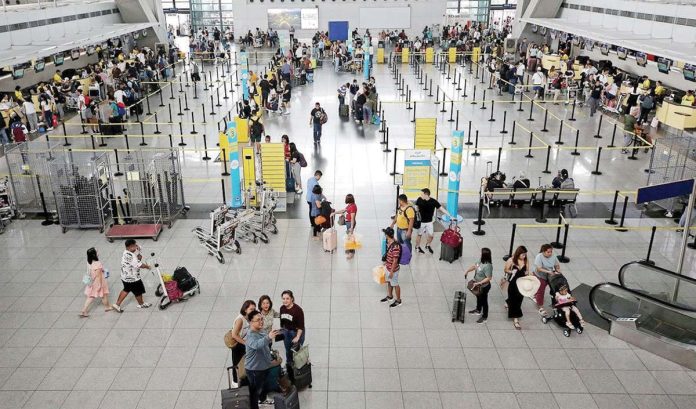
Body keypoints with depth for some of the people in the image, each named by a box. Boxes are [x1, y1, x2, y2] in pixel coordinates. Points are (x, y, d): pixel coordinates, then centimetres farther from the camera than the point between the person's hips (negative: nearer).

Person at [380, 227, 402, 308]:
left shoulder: (395, 246, -34)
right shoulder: (389, 242, -6)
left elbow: (395, 260, -27)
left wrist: (392, 271, -20)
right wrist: (386, 262, 23)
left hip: (393, 269, -8)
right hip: (387, 267, 8)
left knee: (395, 285, 11)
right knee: (389, 282, 26)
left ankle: (398, 301, 29)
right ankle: (390, 296, 48)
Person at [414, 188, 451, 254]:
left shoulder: (433, 201, -15)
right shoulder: (419, 200, -14)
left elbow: (442, 209, -12)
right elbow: (416, 208, 1)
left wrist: (450, 216, -14)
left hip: (429, 222, 1)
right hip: (420, 221, -1)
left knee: (431, 235, 5)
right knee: (419, 234, 11)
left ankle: (427, 245, 32)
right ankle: (417, 247, 33)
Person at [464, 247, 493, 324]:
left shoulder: (487, 266, -36)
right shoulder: (481, 260, -9)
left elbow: (489, 278, -32)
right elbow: (475, 266, 7)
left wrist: (479, 283, -31)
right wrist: (467, 271, -6)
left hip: (484, 287, -9)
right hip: (478, 285, 9)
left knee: (483, 301, 12)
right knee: (478, 297, 30)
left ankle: (484, 317, 33)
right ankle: (478, 310, 54)